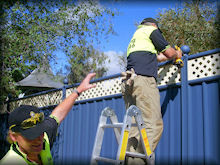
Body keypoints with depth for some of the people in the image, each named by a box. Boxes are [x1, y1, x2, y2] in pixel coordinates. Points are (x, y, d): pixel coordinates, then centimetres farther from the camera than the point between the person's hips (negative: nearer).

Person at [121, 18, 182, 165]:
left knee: (134, 126, 2)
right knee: (153, 125, -14)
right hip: (143, 79, -8)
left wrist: (172, 54, 52)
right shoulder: (152, 30, 13)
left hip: (128, 83, 8)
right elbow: (169, 53, 10)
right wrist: (177, 54, 32)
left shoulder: (135, 37, 35)